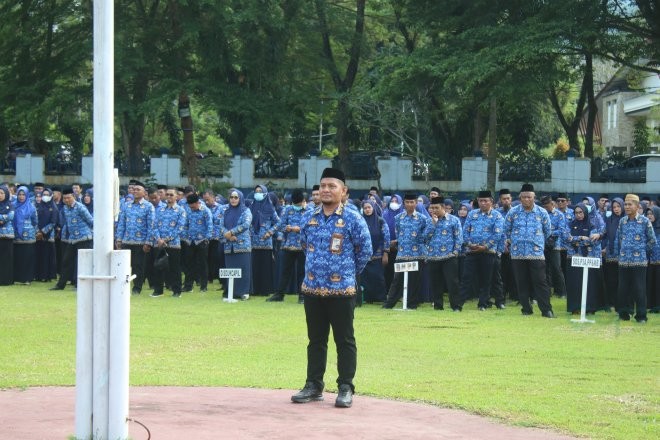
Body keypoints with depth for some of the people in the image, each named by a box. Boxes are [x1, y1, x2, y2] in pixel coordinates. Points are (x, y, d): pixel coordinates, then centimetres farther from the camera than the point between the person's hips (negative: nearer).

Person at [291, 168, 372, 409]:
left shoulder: (352, 219, -7)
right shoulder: (310, 217, 7)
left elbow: (365, 250, 0)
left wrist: (350, 272, 6)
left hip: (341, 290, -5)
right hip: (312, 289, 5)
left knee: (344, 341, 2)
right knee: (315, 340, 12)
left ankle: (345, 389, 6)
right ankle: (314, 386, 19)